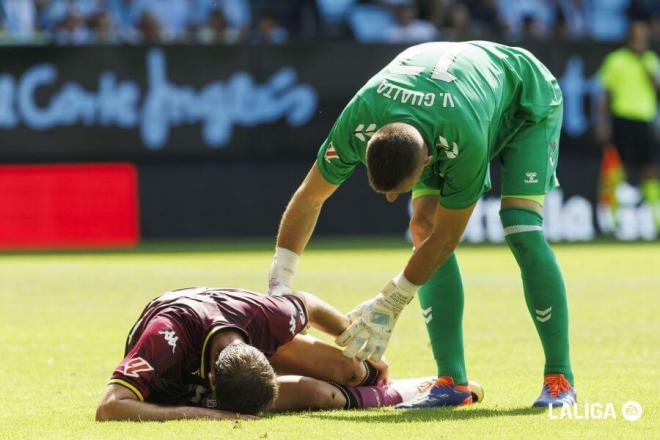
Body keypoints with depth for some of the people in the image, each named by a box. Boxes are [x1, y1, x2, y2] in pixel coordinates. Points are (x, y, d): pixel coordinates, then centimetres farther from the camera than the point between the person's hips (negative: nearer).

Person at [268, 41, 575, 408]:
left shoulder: (465, 142, -47)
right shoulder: (357, 124, -35)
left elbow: (447, 238, -32)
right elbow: (309, 198, -18)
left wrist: (389, 305, -25)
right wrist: (279, 285, -20)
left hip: (526, 99, -5)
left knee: (522, 230, -23)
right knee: (424, 226, -15)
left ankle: (560, 379, -15)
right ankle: (452, 381, -14)